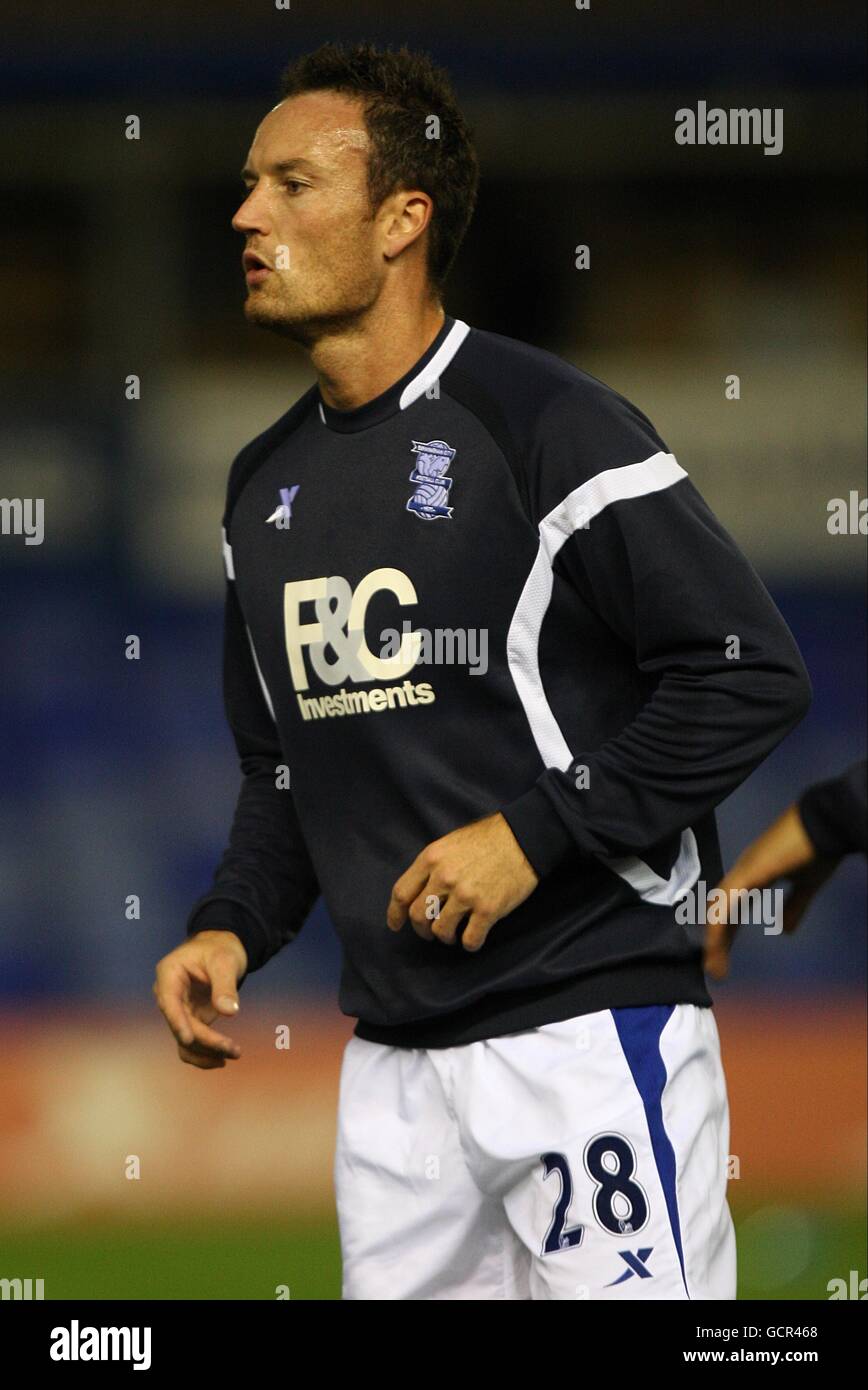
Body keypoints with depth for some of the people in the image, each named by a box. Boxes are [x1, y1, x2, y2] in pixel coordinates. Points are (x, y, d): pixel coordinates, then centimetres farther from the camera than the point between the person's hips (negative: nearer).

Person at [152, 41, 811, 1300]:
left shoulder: (545, 426, -10)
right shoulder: (267, 483, 14)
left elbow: (754, 675, -14)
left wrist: (536, 834, -17)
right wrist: (233, 927, 5)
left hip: (592, 1034, -7)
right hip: (392, 1057, 7)